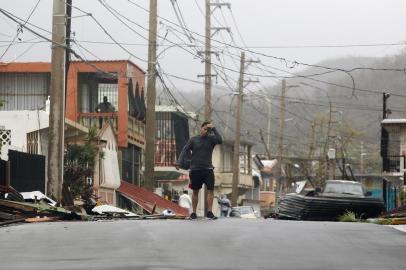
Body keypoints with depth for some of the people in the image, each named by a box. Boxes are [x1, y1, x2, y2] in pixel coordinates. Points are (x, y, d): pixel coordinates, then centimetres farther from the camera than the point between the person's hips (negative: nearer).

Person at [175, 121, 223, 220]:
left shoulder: (211, 139, 6)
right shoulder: (193, 140, 4)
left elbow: (220, 140, -13)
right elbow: (185, 151, -3)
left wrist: (214, 129, -14)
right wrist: (179, 162, -17)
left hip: (208, 169, 1)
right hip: (195, 170, -1)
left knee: (210, 190, -10)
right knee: (195, 191, 6)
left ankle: (209, 212, -8)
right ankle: (193, 213, 12)